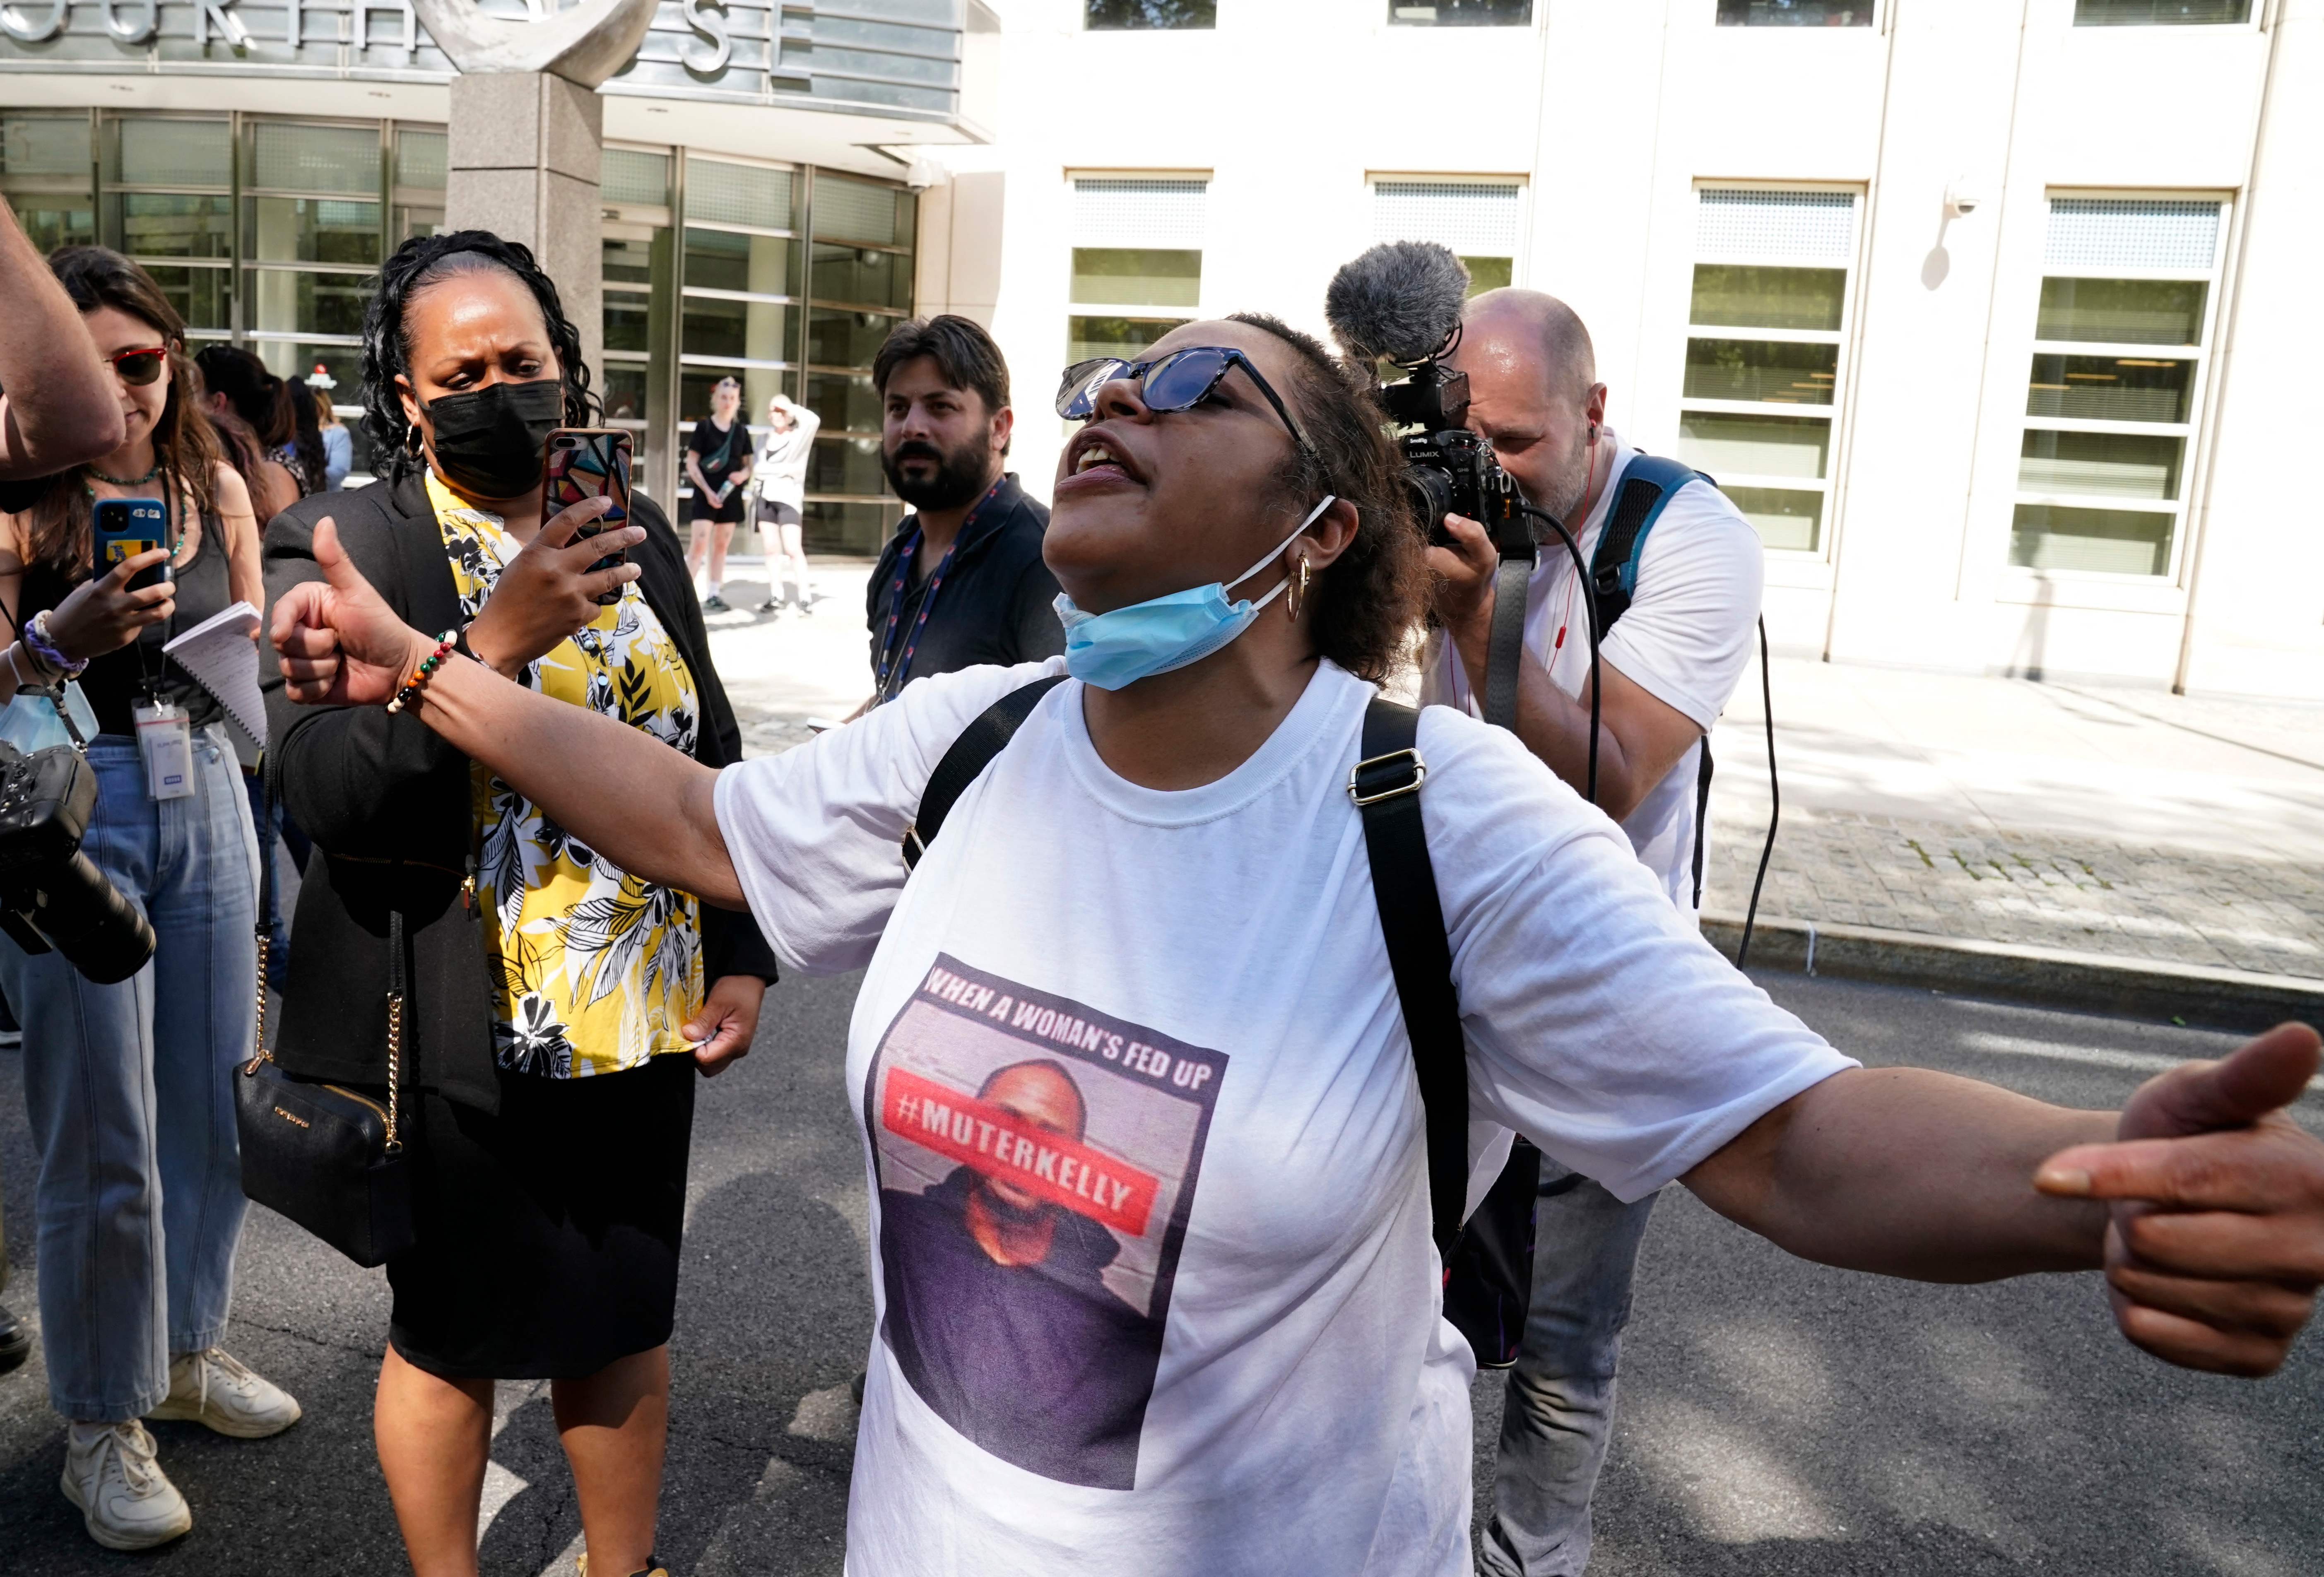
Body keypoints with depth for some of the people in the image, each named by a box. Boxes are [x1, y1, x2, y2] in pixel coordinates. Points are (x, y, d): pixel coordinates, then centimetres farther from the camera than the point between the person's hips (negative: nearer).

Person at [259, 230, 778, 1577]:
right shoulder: (337, 550, -9)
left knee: (628, 1325, 19)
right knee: (453, 1346, 15)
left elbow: (714, 761, 11)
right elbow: (334, 795, -20)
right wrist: (498, 640, -29)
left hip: (644, 1021, 4)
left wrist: (740, 956, 5)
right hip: (462, 1039, -4)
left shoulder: (639, 540, 6)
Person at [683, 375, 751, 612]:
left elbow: (747, 465, 14)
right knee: (700, 543, -12)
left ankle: (713, 594, 14)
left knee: (721, 545, 7)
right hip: (706, 494, -4)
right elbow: (692, 464, -5)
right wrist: (707, 491, -14)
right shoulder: (704, 428, -3)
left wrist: (743, 475, -10)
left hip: (731, 495, 4)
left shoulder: (741, 432, 8)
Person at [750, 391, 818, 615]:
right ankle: (775, 598, 7)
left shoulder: (799, 437, 0)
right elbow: (757, 469, 3)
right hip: (766, 498, 5)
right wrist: (782, 470, -9)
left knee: (793, 550, -11)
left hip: (789, 498, -5)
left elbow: (813, 420, -20)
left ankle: (805, 598, -11)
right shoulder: (764, 440, 13)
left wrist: (792, 407, -8)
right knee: (773, 550, 5)